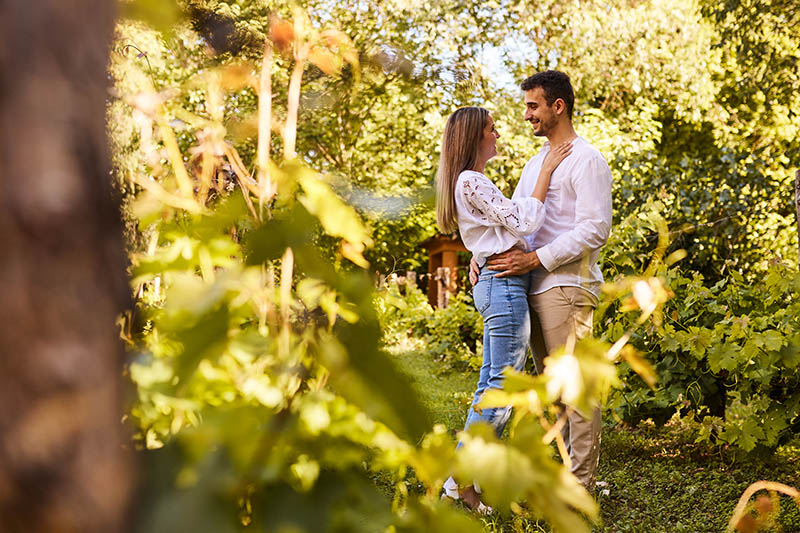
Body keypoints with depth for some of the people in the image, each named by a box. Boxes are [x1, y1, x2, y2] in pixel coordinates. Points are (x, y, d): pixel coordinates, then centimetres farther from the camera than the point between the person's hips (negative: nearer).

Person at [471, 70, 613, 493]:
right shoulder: (536, 161, 21)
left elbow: (595, 230, -16)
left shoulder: (587, 160, -7)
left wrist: (534, 258, -19)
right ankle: (569, 469, 20)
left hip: (567, 286, -9)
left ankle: (582, 483, -2)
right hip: (534, 285, 9)